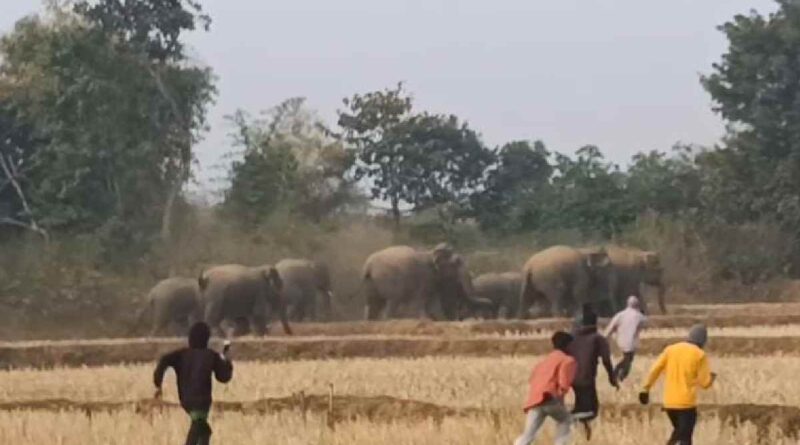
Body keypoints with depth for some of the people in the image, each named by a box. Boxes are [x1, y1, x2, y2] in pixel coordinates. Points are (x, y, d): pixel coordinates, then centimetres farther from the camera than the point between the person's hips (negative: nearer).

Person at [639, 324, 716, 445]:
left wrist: (646, 389, 6)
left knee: (679, 431, 27)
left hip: (669, 402, 5)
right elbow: (705, 383, -5)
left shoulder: (670, 349, 5)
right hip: (686, 403, -5)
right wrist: (712, 377, 17)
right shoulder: (700, 355, -5)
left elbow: (655, 370, 1)